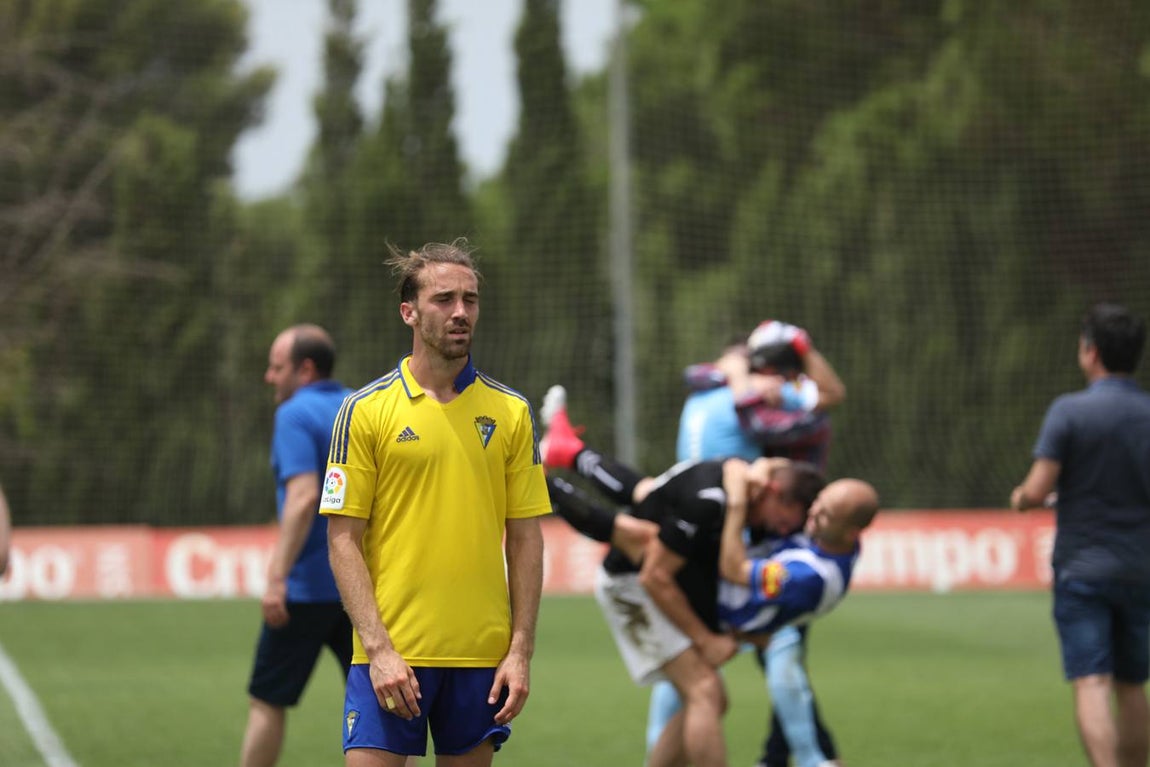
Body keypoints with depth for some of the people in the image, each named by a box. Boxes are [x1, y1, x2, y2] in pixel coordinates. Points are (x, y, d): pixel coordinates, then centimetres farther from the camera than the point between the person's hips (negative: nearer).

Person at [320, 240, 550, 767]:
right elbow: (343, 540, -3)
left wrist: (521, 650, 0)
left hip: (481, 656, 3)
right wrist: (378, 648, -12)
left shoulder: (510, 412, 8)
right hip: (392, 655, -3)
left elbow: (525, 539, 8)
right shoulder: (365, 410, 0)